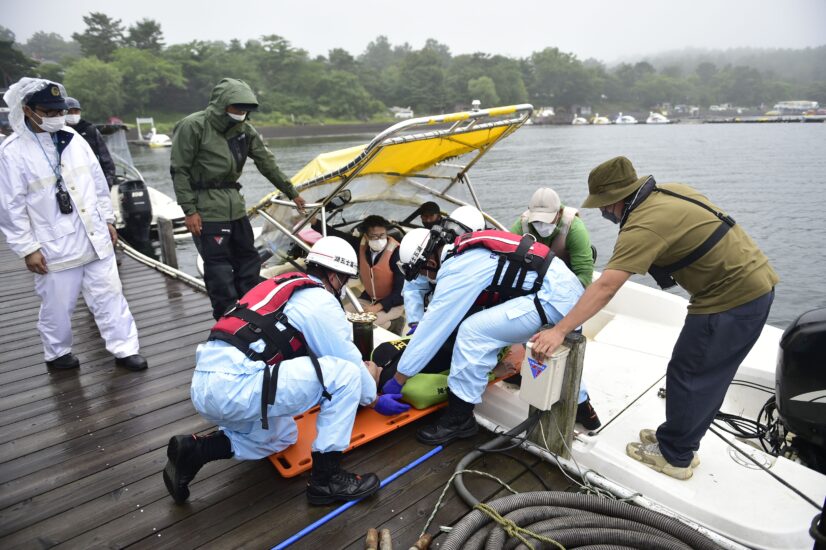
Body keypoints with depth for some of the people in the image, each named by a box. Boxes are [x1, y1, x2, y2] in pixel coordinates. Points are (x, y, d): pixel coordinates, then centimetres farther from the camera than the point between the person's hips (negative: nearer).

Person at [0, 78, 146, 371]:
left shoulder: (73, 138, 5)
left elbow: (98, 183, 12)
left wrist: (107, 220, 12)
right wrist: (27, 248, -9)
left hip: (96, 240, 4)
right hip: (55, 248, -4)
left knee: (110, 295, 7)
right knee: (57, 306, 11)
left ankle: (124, 349, 16)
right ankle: (57, 352, 33)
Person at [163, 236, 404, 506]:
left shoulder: (282, 285, 23)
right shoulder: (322, 301, -2)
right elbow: (348, 361, 6)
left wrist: (363, 369, 44)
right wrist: (375, 399, 26)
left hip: (205, 386, 10)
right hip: (235, 386, -10)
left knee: (283, 436, 30)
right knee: (345, 373, -5)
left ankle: (195, 450, 15)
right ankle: (326, 479, 2)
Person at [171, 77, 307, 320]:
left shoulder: (244, 129, 6)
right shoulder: (192, 127, -11)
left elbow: (267, 163, 12)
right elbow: (179, 170, -9)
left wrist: (292, 193, 14)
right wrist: (189, 210, -14)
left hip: (235, 205, 7)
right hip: (207, 209, -7)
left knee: (248, 260, 12)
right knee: (219, 268, -5)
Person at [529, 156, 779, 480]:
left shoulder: (644, 225, -24)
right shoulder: (668, 191, 4)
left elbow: (604, 288, -30)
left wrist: (559, 331, -29)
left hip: (731, 300, -10)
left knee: (687, 377, 4)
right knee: (708, 377, 19)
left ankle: (674, 457, 20)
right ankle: (677, 440, 35)